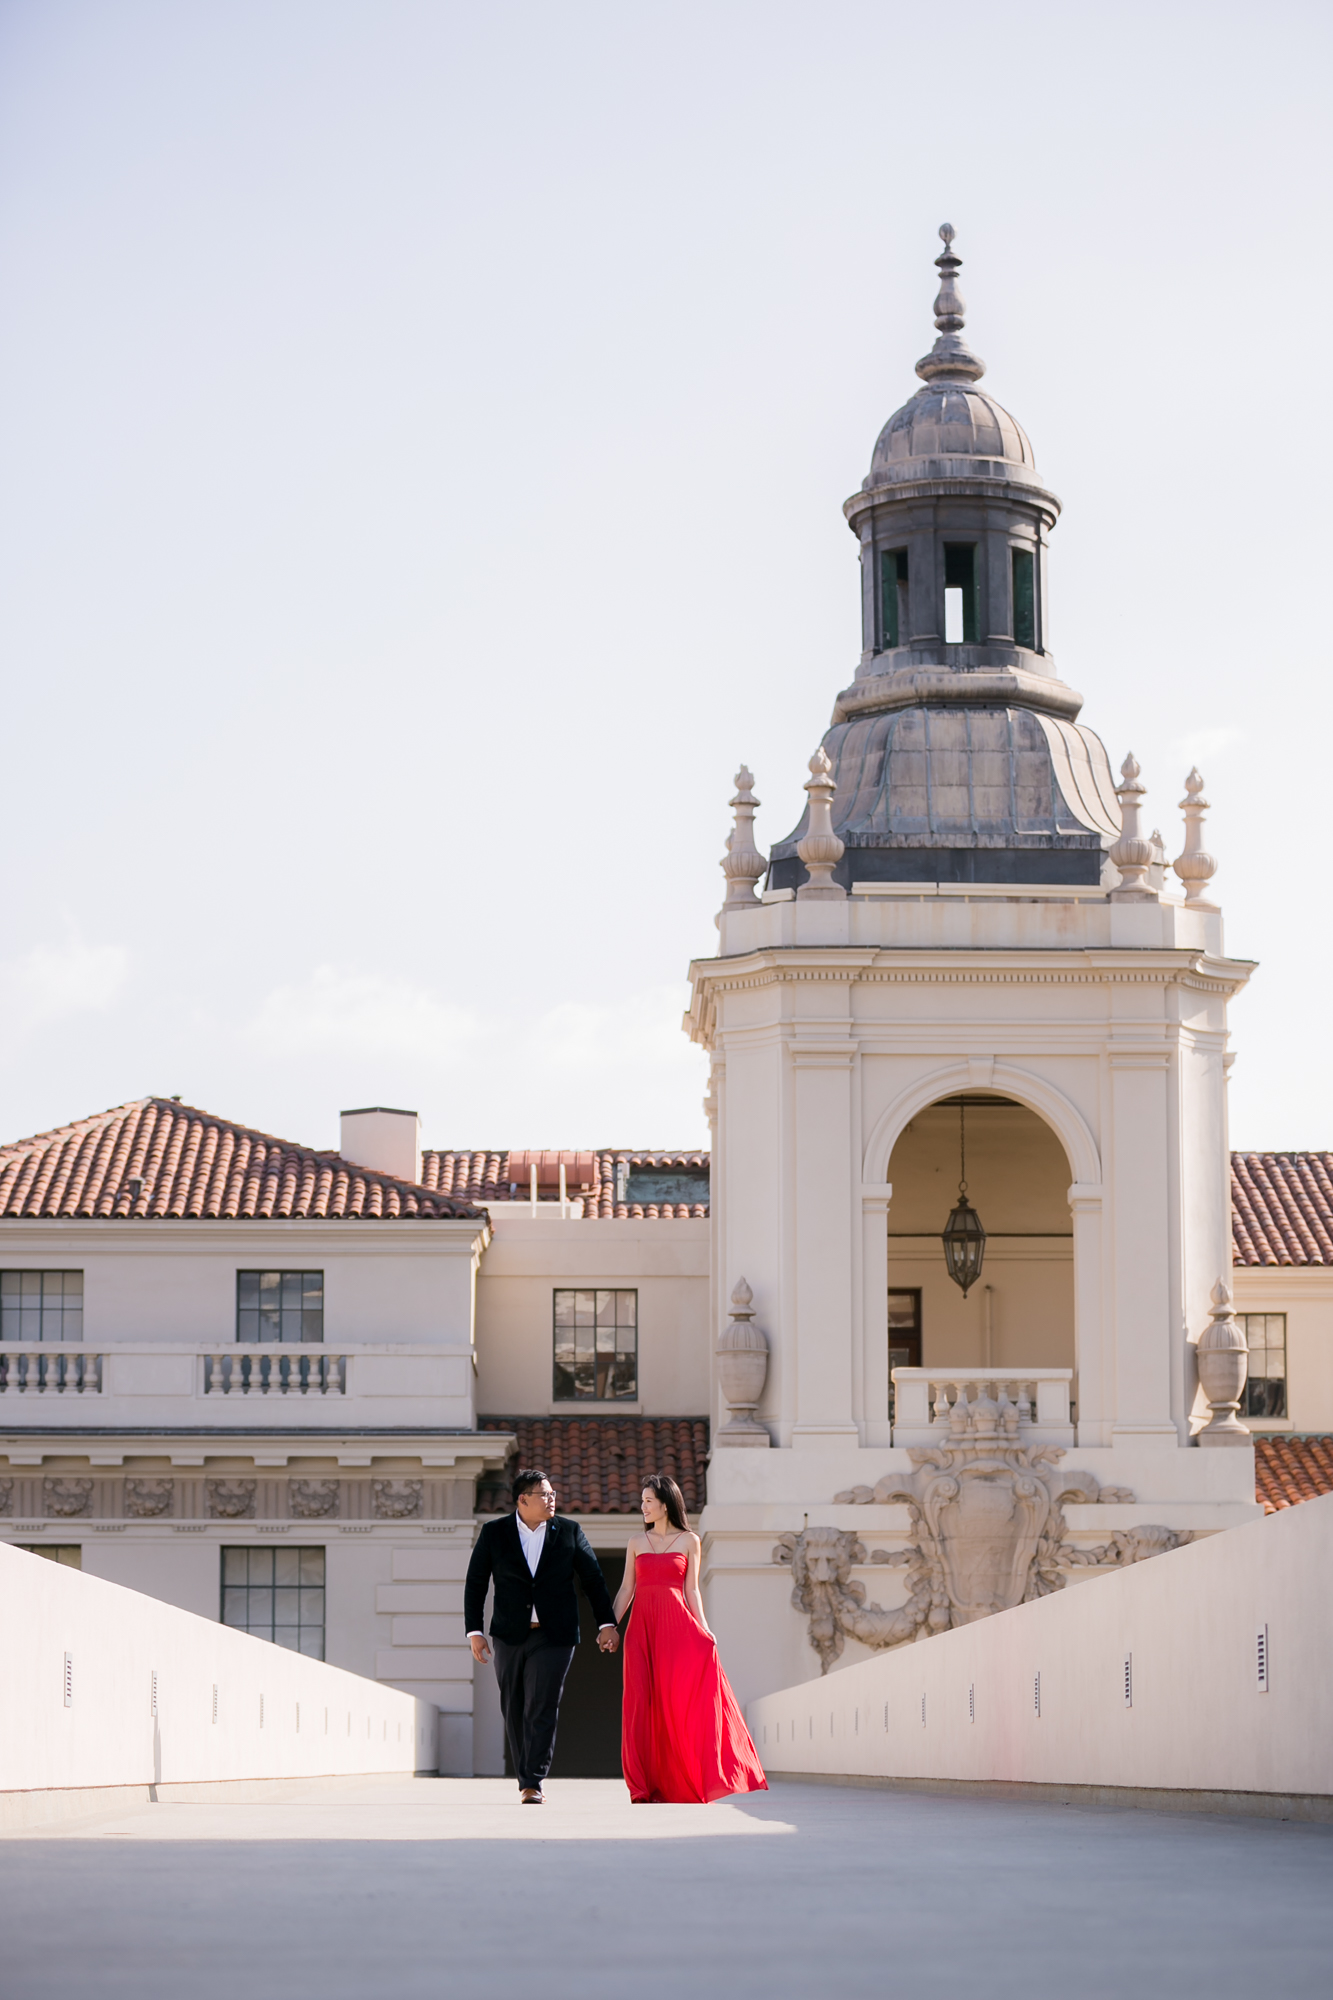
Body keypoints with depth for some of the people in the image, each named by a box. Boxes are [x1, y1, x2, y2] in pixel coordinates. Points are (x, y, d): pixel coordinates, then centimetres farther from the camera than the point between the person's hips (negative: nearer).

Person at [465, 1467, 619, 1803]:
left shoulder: (569, 1532, 4)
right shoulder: (494, 1533, 3)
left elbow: (593, 1580, 9)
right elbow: (475, 1584, 4)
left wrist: (607, 1624, 3)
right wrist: (474, 1632, -3)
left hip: (553, 1636, -1)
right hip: (510, 1636, 1)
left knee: (542, 1708, -11)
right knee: (514, 1711, 6)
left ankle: (534, 1784, -12)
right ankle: (525, 1780, 18)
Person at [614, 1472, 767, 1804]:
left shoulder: (689, 1541, 7)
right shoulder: (637, 1543, 13)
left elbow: (692, 1590, 5)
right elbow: (626, 1590, 12)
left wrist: (703, 1628, -7)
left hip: (676, 1625, -2)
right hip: (643, 1625, 2)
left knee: (684, 1696, -12)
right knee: (644, 1705, -2)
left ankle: (683, 1783, -6)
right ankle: (647, 1786, 1)